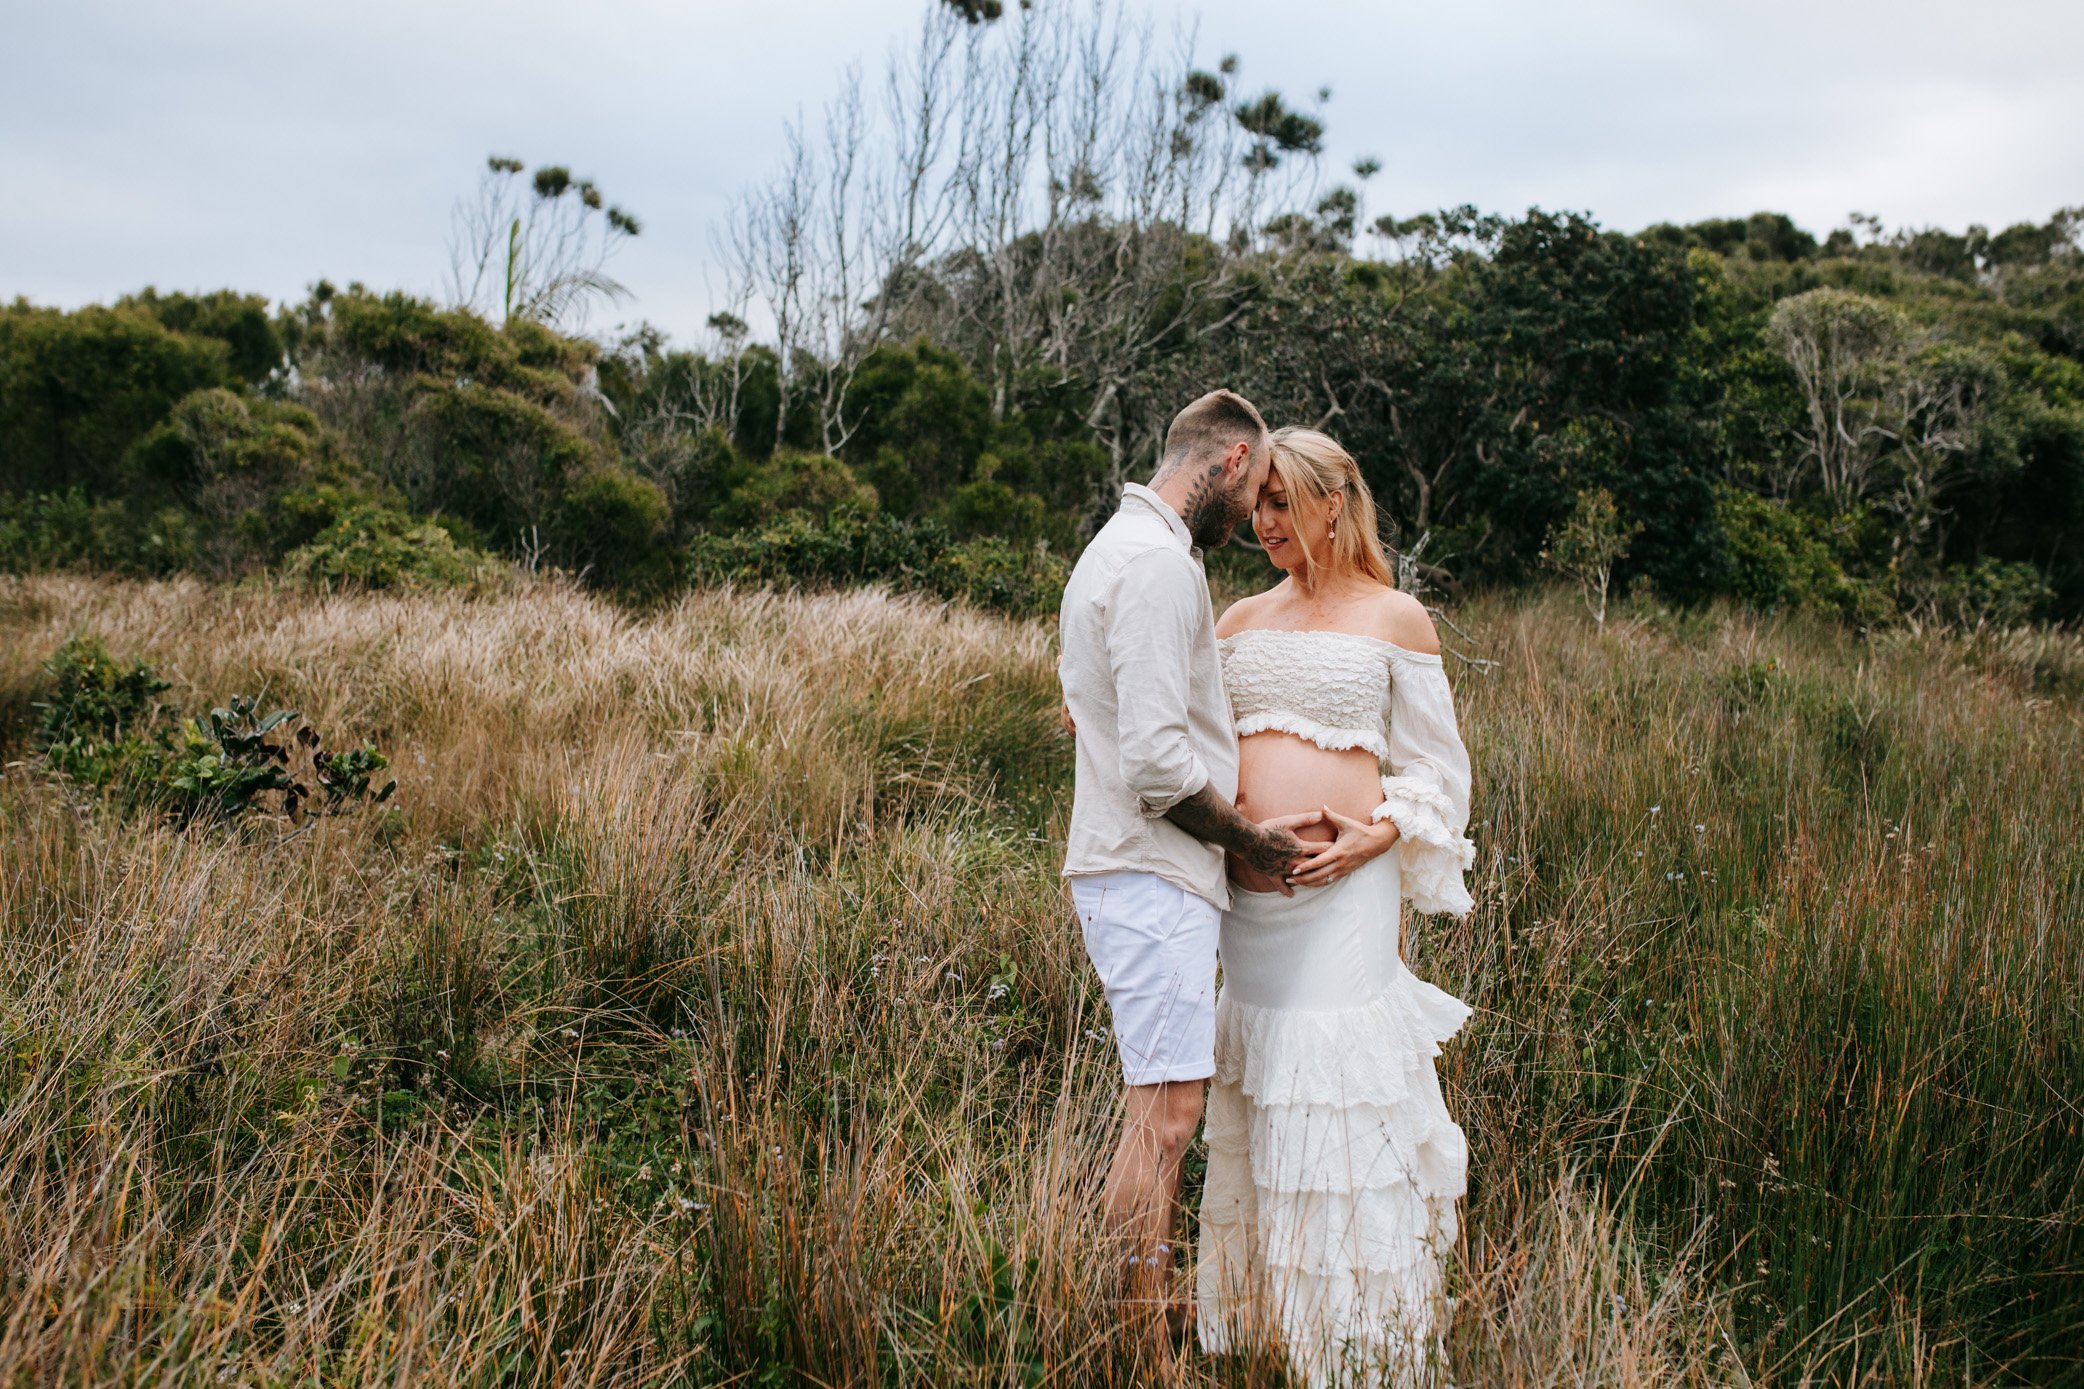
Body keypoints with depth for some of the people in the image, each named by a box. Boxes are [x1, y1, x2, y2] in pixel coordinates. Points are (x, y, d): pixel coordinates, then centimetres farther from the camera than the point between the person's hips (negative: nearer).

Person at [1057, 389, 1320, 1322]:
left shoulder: (1120, 547, 19)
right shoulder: (1159, 562, -16)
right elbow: (1157, 757, -23)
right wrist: (1249, 837, -10)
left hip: (1138, 870, 11)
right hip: (1153, 876, -11)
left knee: (1159, 1107, 15)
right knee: (1164, 1113, -7)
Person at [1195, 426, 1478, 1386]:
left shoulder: (1396, 620, 4)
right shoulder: (1240, 621, 16)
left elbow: (1434, 767, 5)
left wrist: (1376, 836, -11)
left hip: (1343, 893, -4)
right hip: (1245, 894, 5)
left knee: (1337, 1097, -5)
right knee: (1255, 1101, 8)